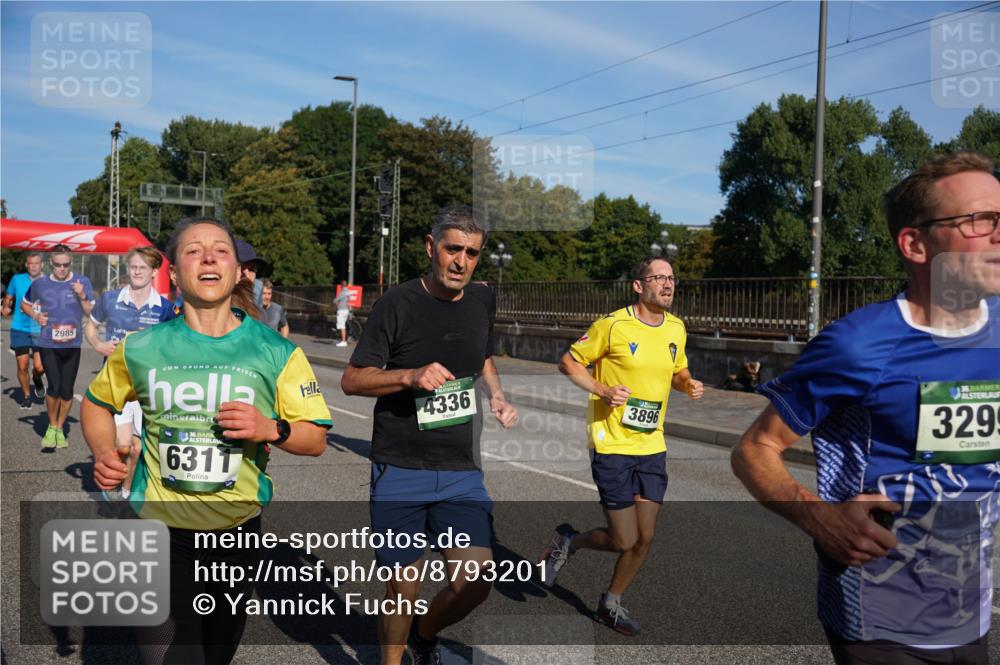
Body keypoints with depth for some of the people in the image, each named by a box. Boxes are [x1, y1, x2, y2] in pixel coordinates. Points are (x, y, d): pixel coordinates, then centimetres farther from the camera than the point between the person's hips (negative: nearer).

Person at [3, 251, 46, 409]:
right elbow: (8, 297, 19)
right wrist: (6, 307, 0)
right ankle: (26, 395, 23)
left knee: (39, 367, -9)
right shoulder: (17, 279, 3)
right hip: (20, 329, 1)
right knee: (22, 366, 1)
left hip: (40, 330, -1)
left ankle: (37, 379, 28)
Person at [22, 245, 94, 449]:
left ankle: (59, 430, 26)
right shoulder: (40, 283, 1)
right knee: (55, 387, -13)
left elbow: (91, 313, 0)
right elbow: (24, 304, 18)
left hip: (72, 345, 1)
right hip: (48, 345, -1)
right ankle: (51, 427, 11)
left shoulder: (82, 282, -1)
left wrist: (82, 296, -16)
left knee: (67, 390, 6)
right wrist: (36, 316, -1)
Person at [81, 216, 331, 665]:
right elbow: (98, 402, 14)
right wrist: (103, 452, -4)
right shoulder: (142, 348, -4)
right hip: (161, 533, -1)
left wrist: (271, 429, -23)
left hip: (238, 533, 2)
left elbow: (315, 439, -4)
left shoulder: (277, 353, -6)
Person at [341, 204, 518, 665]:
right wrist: (411, 376, -23)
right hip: (400, 472, -3)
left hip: (462, 472, 3)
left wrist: (497, 397, 5)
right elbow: (351, 380, -7)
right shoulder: (398, 303, -8)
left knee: (475, 582, -7)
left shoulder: (483, 300, 6)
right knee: (404, 588, 5)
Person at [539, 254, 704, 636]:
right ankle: (568, 544, 25)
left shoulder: (676, 328, 7)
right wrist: (604, 390, -18)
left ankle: (611, 604, 29)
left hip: (652, 447, 6)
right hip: (612, 446, -6)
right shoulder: (613, 325, -12)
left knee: (645, 537, 6)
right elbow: (569, 363, -4)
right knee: (624, 541, -5)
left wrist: (689, 385, 1)